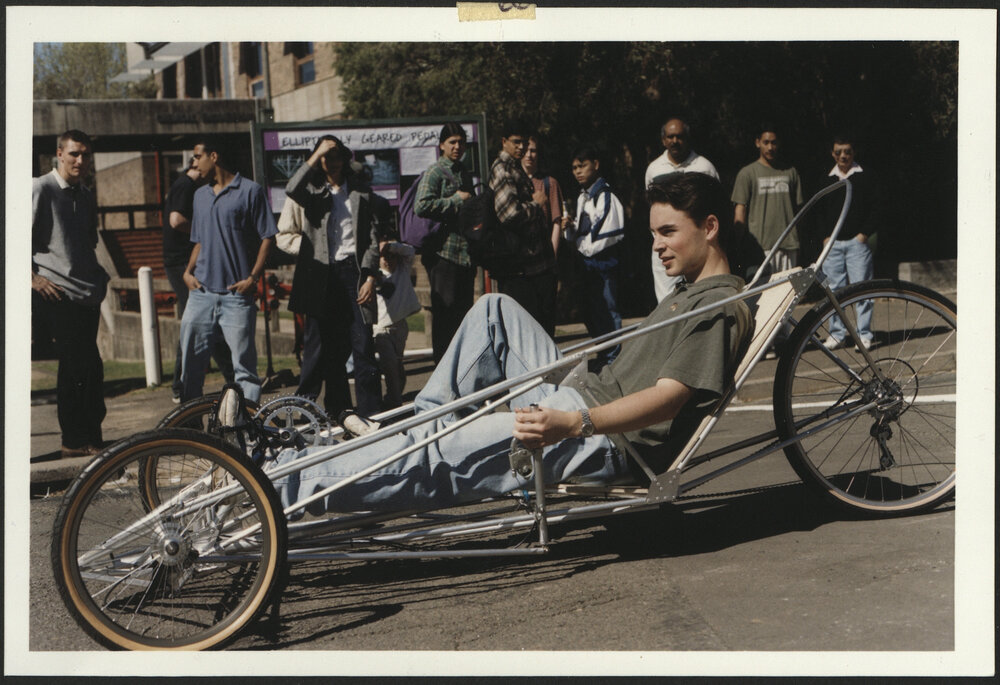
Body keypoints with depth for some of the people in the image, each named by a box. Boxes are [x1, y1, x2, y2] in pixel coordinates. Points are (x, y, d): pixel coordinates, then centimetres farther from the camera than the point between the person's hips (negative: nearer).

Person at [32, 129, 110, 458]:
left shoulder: (86, 197, 18)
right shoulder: (41, 189, -5)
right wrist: (34, 277, -11)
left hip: (87, 293, 7)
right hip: (57, 293, -7)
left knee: (74, 368, 10)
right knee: (88, 368, -11)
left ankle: (77, 442, 15)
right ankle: (83, 441, -2)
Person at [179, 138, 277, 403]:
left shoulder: (250, 191, -2)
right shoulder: (200, 194, 18)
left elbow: (267, 237, -4)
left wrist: (253, 278, -12)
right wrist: (188, 272, 7)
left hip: (236, 294, -6)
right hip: (201, 293, 6)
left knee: (244, 365, -2)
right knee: (190, 363, 7)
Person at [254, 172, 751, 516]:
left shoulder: (721, 307, -11)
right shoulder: (689, 294, 22)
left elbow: (667, 400, -23)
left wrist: (571, 424, -35)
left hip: (607, 441, -10)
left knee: (433, 457, -20)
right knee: (495, 311, 9)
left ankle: (287, 488, -18)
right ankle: (422, 423, 3)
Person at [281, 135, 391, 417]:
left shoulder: (362, 193, 12)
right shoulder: (313, 192, 12)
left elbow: (373, 238, 7)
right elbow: (292, 189, -13)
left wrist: (370, 277, -4)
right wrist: (316, 156, -10)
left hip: (353, 271, -1)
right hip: (321, 275, 1)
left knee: (363, 344, -5)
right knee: (329, 346, 5)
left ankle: (371, 412, -2)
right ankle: (337, 412, 15)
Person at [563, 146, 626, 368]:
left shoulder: (605, 196, -12)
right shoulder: (581, 197, 15)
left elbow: (606, 234, -16)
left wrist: (583, 244, -6)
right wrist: (571, 228, -1)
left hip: (604, 262, -9)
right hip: (587, 262, 9)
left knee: (607, 311, -3)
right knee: (590, 312, 12)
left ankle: (611, 358, 5)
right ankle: (602, 357, 23)